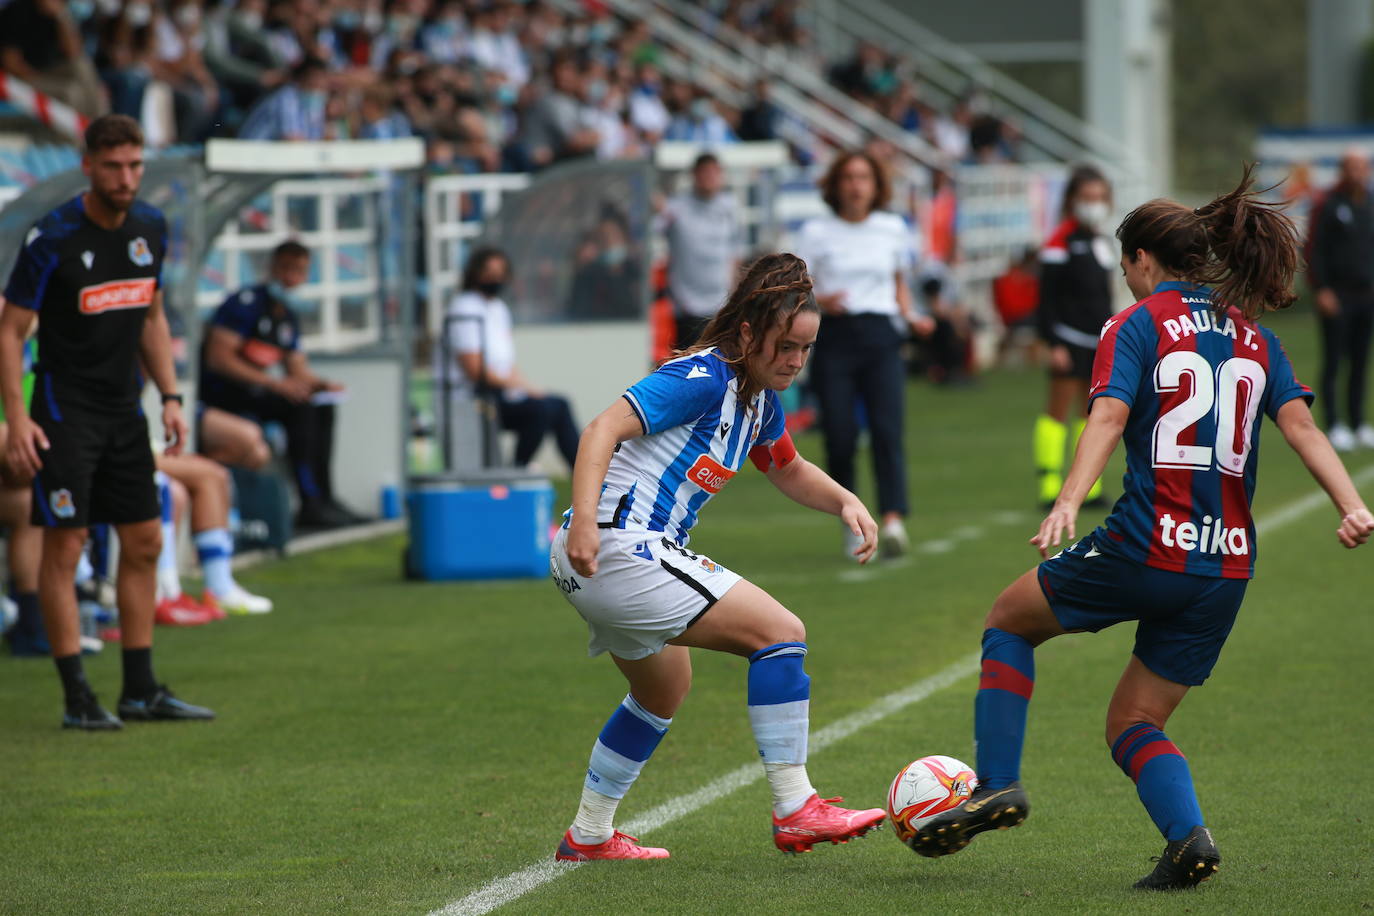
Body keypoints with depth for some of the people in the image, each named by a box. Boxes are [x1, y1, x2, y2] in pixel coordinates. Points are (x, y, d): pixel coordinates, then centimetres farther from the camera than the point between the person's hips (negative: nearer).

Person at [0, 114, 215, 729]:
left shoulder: (151, 228, 4)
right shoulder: (53, 238, -15)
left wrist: (170, 397, 9)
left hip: (124, 408, 7)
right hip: (64, 409, -7)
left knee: (144, 543, 7)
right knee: (64, 545, -7)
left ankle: (140, 690, 15)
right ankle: (77, 697, -3)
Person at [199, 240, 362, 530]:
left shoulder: (287, 317, 15)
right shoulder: (246, 302, -13)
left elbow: (298, 369, 20)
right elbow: (218, 357, -22)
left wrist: (321, 385, -3)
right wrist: (273, 383, -26)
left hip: (252, 392, 9)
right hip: (220, 394, -9)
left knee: (322, 408, 2)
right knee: (299, 408, -24)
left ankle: (323, 498, 0)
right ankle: (310, 504, -24)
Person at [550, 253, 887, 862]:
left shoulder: (760, 401, 14)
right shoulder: (704, 378, -15)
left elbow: (790, 471, 32)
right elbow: (603, 430, -23)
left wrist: (845, 502, 12)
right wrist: (585, 520, -35)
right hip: (618, 548, -11)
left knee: (664, 691, 29)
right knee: (780, 631, -14)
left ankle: (588, 836, 37)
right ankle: (794, 812, -12)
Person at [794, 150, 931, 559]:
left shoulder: (893, 229, 11)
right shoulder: (817, 232, 4)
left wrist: (911, 316, 5)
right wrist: (821, 300, -18)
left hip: (881, 337, 1)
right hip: (834, 338, -1)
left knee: (888, 429, -17)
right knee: (840, 437, -6)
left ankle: (893, 518, -28)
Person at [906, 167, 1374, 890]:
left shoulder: (1138, 325, 0)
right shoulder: (1253, 335, 15)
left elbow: (1108, 419, -17)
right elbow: (1300, 424, 1)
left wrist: (1068, 503, -29)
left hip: (1147, 546, -5)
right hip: (1228, 564, 5)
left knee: (1010, 618, 21)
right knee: (1132, 722, 16)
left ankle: (997, 782, 8)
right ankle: (1188, 836, -10)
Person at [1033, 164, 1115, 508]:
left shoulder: (1101, 242, 15)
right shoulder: (1061, 241, -9)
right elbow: (1048, 297, -12)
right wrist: (1053, 344, -17)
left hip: (1099, 340, 8)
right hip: (1070, 338, -8)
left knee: (1092, 410, 10)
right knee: (1059, 408, -7)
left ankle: (1088, 486, 14)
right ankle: (1049, 486, -7)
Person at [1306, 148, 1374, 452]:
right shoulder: (1330, 206, -7)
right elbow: (1315, 251, -9)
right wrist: (1321, 290, -15)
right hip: (1337, 297, -6)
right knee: (1333, 363, -5)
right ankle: (1334, 426, -4)